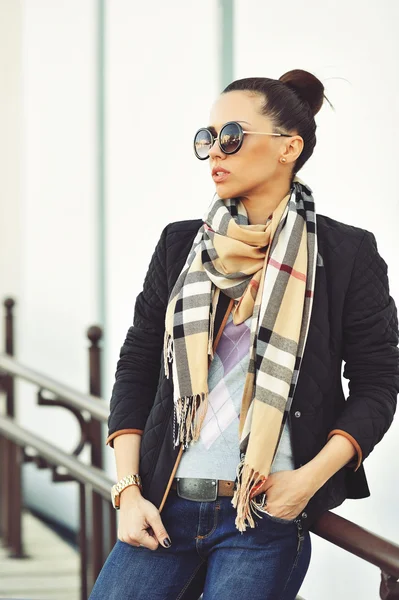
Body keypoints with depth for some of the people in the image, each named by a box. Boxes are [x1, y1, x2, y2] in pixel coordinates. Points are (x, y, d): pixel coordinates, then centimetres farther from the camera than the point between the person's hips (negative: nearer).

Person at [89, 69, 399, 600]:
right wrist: (128, 490, 0)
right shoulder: (182, 246, 10)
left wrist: (309, 477, -11)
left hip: (268, 516, -3)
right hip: (167, 505, 3)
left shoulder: (347, 254, 0)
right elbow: (136, 367, 11)